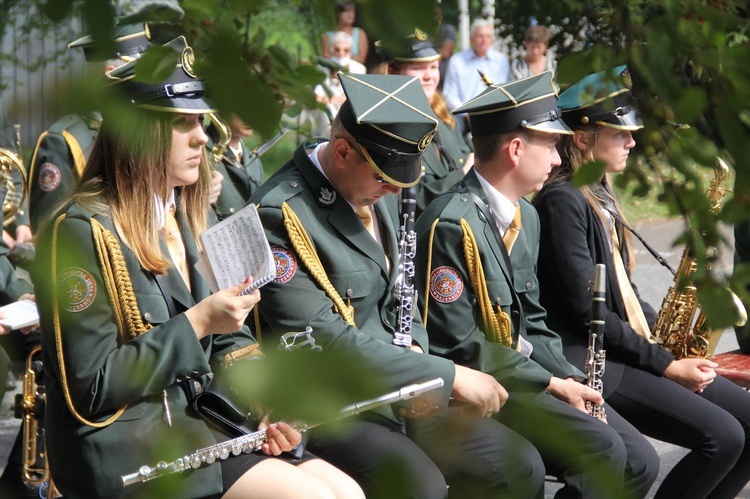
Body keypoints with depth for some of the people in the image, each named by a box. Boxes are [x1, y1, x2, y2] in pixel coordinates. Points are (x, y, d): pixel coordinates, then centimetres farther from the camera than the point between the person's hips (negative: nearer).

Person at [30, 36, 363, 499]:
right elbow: (91, 390, -15)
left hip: (198, 420, 8)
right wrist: (195, 324, -17)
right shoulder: (82, 231, -12)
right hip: (119, 442, -8)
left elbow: (230, 341, 17)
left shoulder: (190, 218, 13)